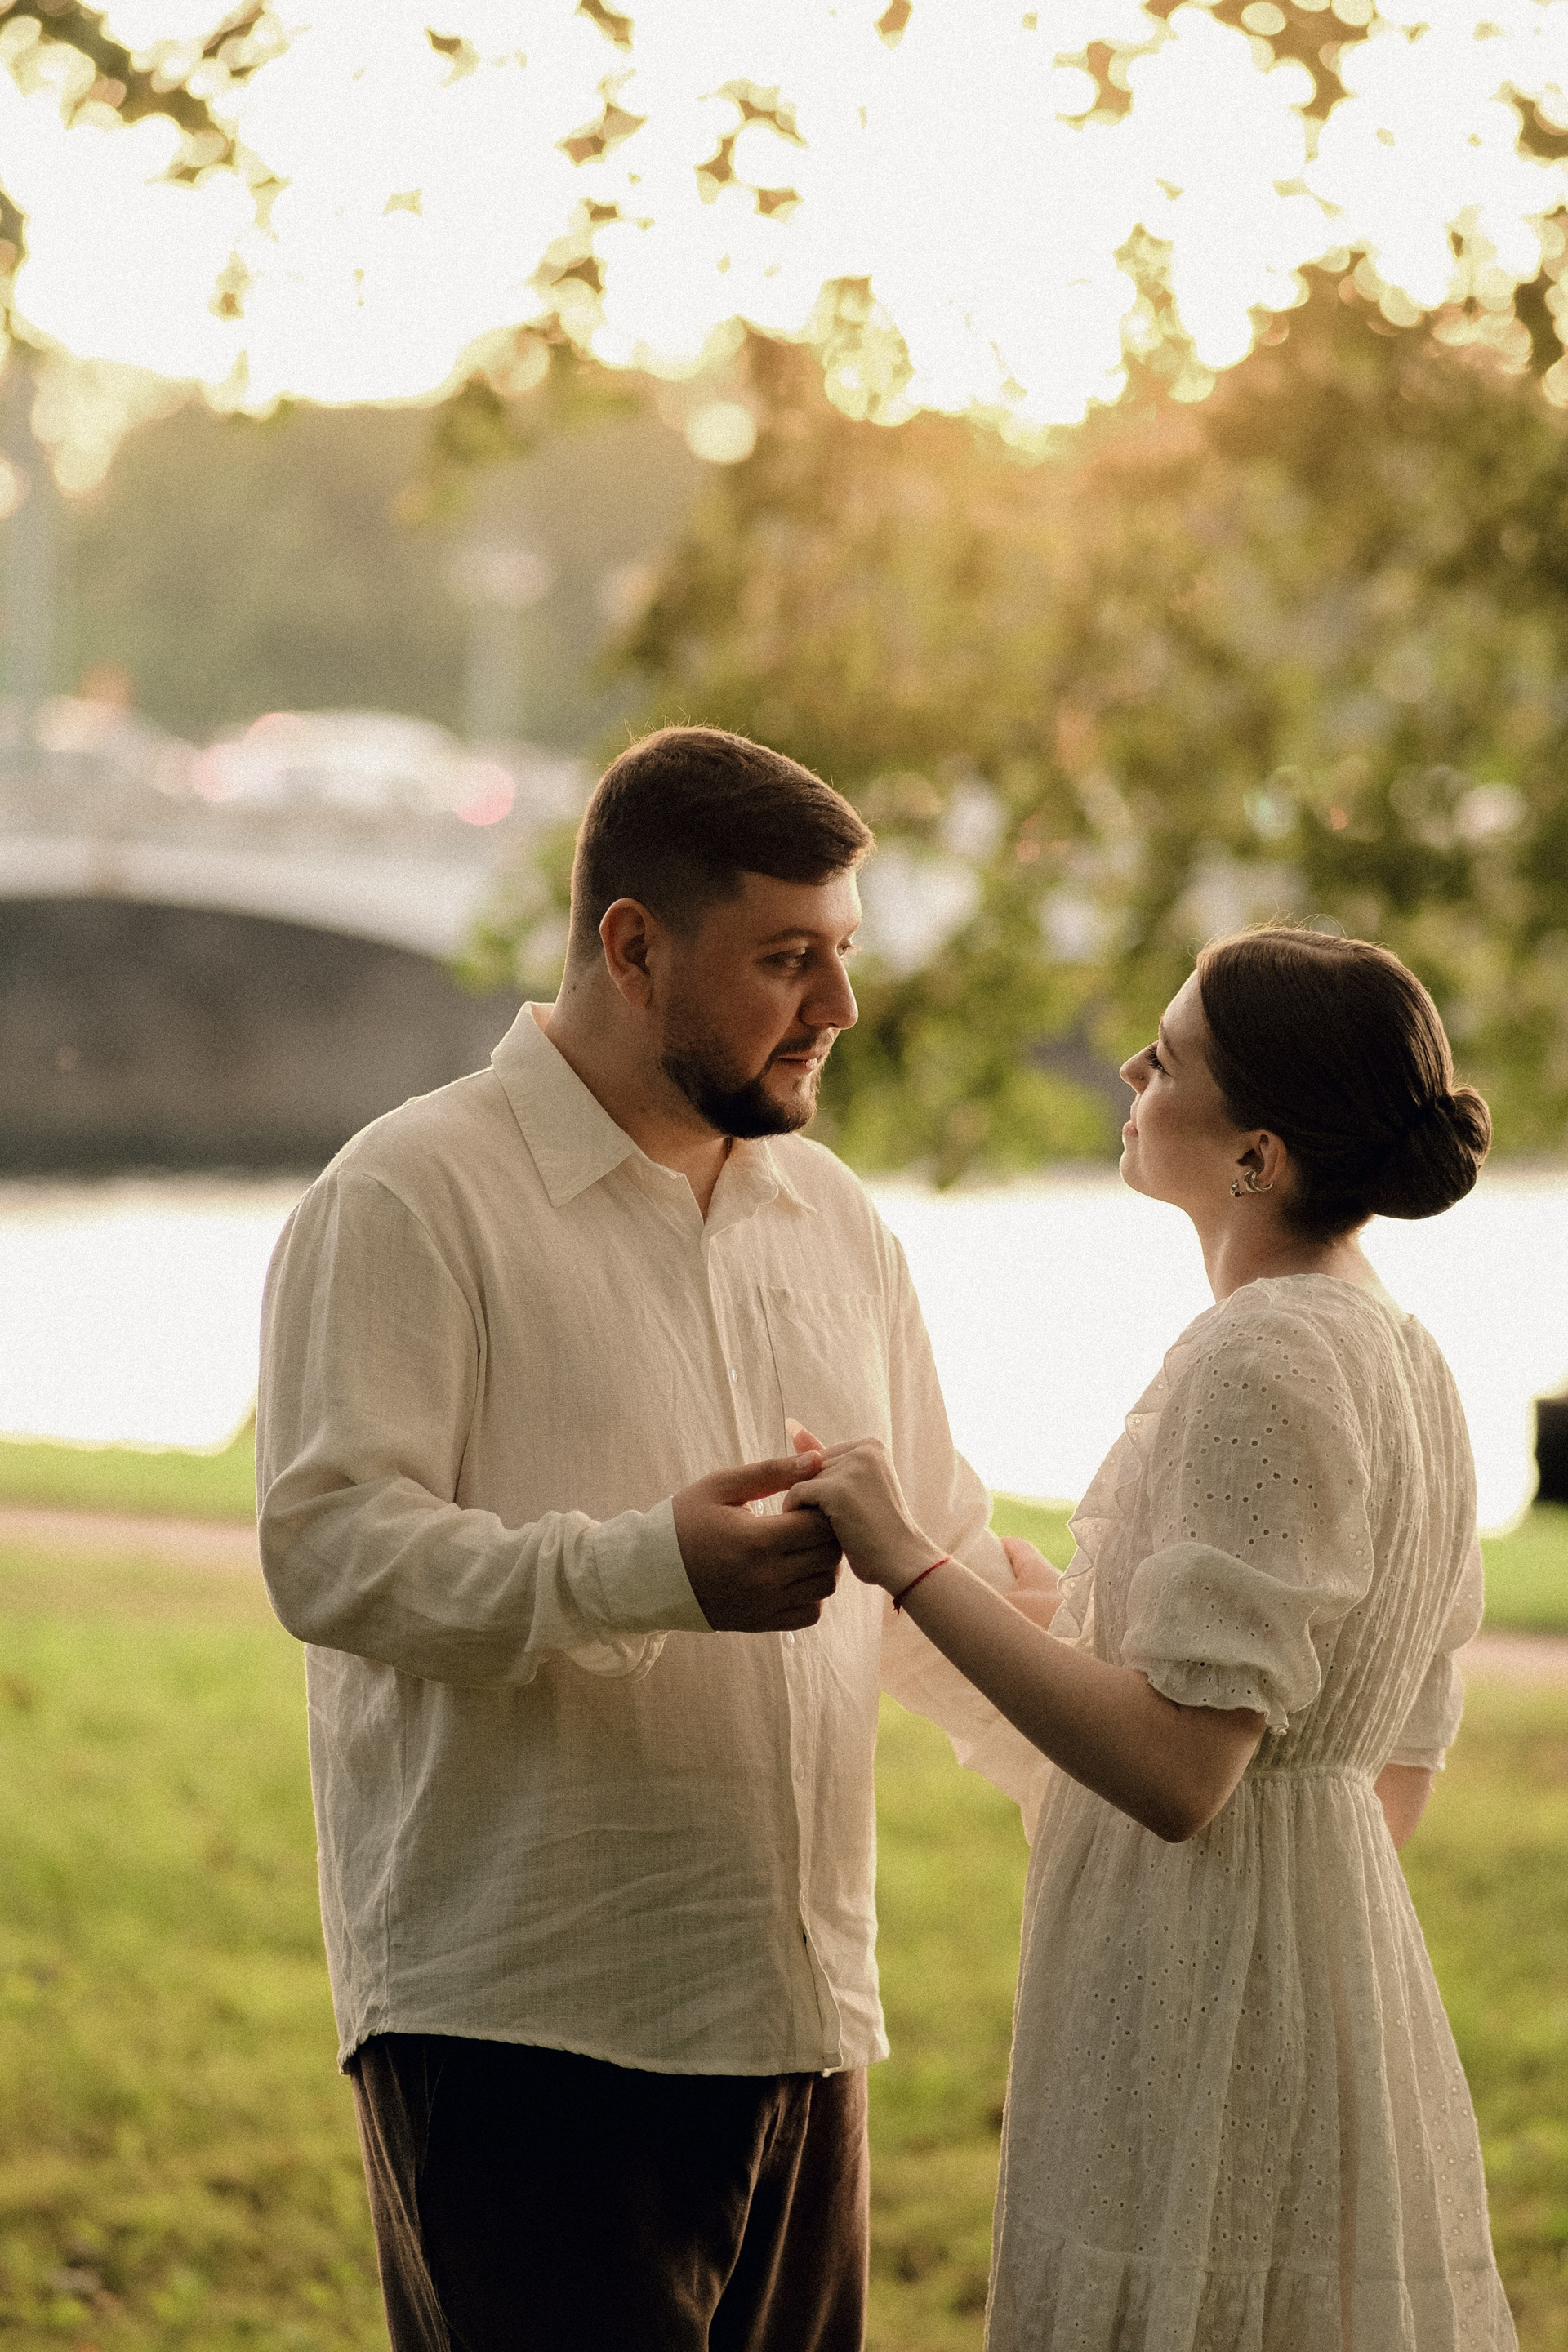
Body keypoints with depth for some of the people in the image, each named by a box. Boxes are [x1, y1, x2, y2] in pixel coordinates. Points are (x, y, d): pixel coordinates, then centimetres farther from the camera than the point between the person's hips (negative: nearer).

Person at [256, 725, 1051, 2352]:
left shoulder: (831, 1219, 17)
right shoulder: (411, 1199, -5)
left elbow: (944, 1564, 24)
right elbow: (328, 1548, -16)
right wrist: (650, 1570, -28)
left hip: (796, 2022, 7)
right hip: (518, 2028, -7)